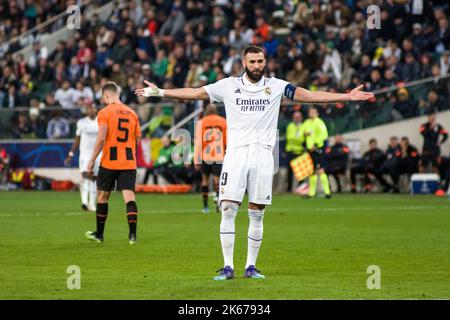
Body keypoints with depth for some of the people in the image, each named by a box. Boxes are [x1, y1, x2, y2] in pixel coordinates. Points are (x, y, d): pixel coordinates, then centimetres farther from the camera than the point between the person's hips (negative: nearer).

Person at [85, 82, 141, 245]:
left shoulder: (105, 112, -5)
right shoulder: (132, 113, 10)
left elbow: (101, 138, -14)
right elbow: (137, 139, 13)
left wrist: (92, 160, -9)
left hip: (109, 162, -3)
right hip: (129, 163, 3)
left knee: (102, 196, 12)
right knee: (129, 196, -3)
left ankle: (99, 234, 22)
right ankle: (132, 234, -17)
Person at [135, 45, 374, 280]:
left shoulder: (276, 86, 7)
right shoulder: (229, 85, 7)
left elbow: (309, 95, 4)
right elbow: (195, 93, 8)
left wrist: (347, 96, -2)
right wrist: (160, 92, 2)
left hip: (263, 154, 1)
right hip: (236, 153, -1)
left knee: (257, 215, 3)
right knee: (227, 210, -8)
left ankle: (251, 267, 12)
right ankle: (228, 267, -4)